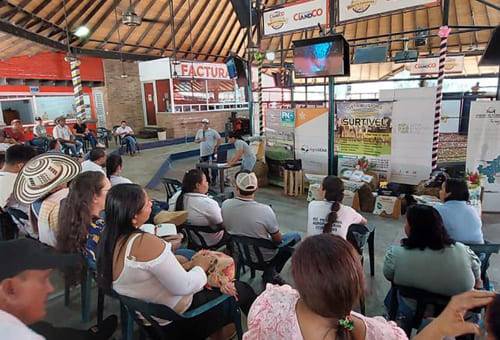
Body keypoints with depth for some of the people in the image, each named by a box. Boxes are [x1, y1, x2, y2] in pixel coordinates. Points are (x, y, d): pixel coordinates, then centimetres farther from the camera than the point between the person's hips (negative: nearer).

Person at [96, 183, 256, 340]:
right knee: (243, 291, 11)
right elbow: (184, 286, -27)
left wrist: (172, 260, -4)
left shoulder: (110, 238, -7)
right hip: (178, 319, -8)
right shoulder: (145, 243, -33)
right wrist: (202, 267, -10)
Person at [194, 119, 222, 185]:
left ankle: (213, 180, 15)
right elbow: (195, 140, 14)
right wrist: (200, 140, -6)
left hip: (211, 153, -4)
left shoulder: (212, 131, -3)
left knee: (214, 167, 1)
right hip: (203, 153, 4)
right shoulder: (199, 131, 9)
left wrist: (216, 147, -9)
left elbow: (219, 139, -3)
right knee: (204, 168, 11)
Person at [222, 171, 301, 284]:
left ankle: (270, 272, 21)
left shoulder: (225, 205, -20)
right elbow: (278, 240, -17)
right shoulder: (265, 210, -33)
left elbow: (225, 228, -1)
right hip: (262, 255, -5)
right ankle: (271, 272, 16)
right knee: (296, 236, 16)